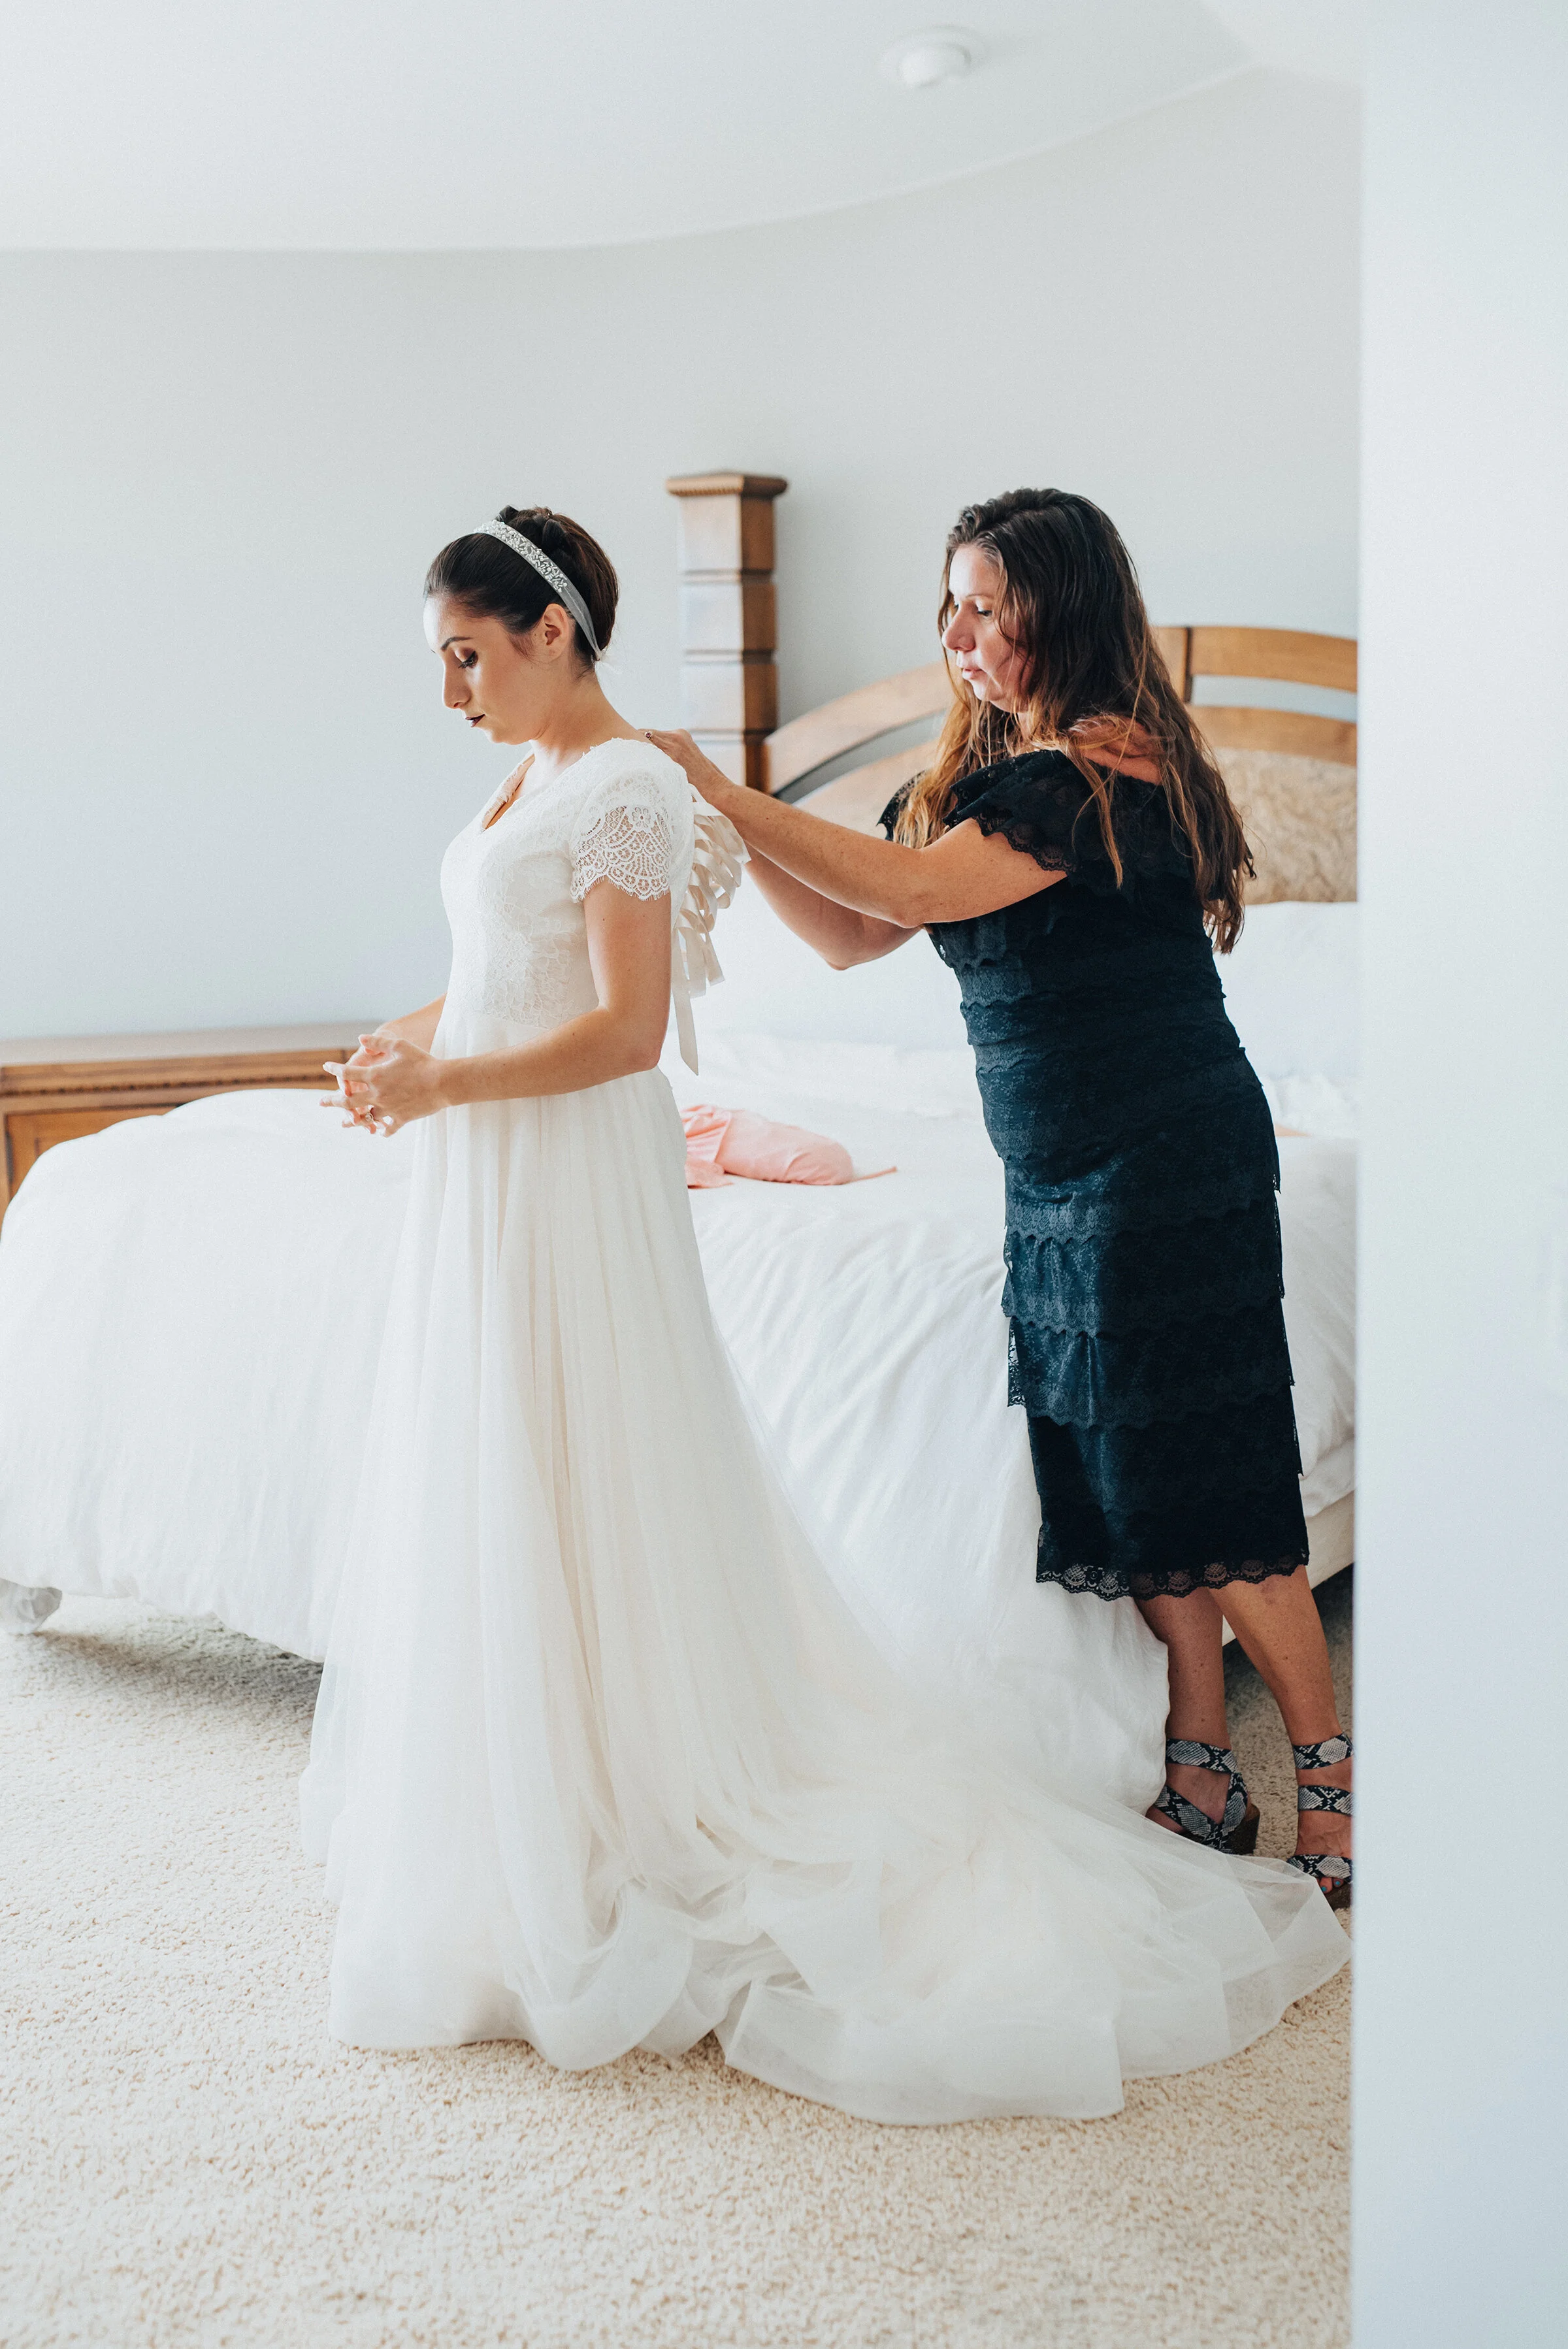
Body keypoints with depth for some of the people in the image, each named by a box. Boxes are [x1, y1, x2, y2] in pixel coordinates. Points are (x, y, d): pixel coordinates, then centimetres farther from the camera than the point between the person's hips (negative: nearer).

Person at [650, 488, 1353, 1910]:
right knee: (1121, 1484, 11)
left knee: (1197, 1491, -3)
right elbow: (851, 935, 8)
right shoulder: (992, 768, 12)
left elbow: (912, 890, -27)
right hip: (1071, 1185, 9)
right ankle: (1204, 1789, 22)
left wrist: (721, 791, -22)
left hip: (1167, 1174, -9)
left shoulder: (1109, 772, -17)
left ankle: (1330, 1778, 15)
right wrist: (737, 827, -5)